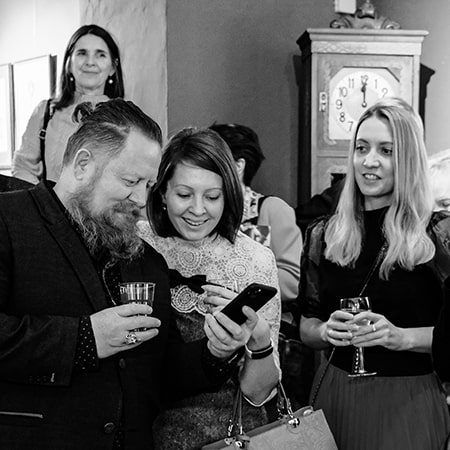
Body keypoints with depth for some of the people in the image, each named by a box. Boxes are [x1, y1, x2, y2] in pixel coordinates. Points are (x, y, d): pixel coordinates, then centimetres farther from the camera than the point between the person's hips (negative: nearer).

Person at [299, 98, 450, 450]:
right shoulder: (323, 235, 2)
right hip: (335, 394, 3)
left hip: (409, 400, -3)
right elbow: (306, 328, 8)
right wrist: (326, 331, -11)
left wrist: (401, 336, -21)